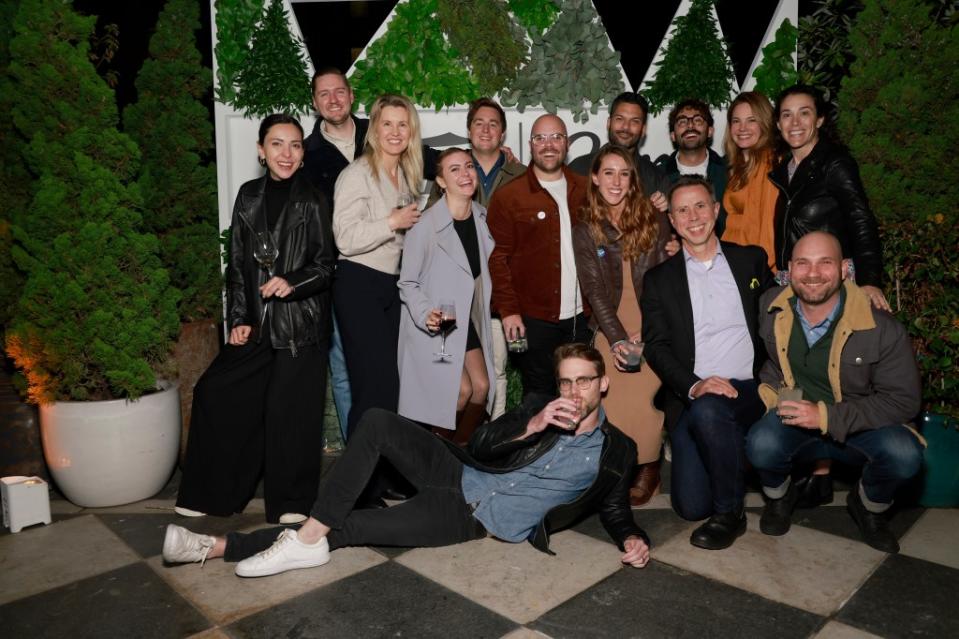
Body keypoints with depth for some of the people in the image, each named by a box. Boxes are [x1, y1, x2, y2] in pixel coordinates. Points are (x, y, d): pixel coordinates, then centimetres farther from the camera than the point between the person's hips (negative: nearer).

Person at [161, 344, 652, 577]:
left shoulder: (617, 452, 2)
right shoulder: (540, 406, 7)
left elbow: (614, 511, 13)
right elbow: (479, 443, -2)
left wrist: (633, 538, -10)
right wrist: (531, 425, -20)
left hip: (477, 519, -4)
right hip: (459, 475, 4)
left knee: (347, 528, -17)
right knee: (377, 422, -20)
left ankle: (220, 547, -6)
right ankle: (309, 536, -19)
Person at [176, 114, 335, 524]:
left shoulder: (312, 202, -1)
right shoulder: (249, 197, 10)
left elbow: (325, 265, -1)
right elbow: (237, 264, 11)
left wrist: (292, 283, -20)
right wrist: (237, 319, 5)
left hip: (301, 323, -4)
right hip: (257, 323, 5)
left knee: (289, 408, -3)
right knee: (215, 393, 3)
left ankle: (292, 503, 13)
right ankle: (212, 493, 20)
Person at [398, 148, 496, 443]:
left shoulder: (481, 216, 2)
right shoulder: (426, 223, -20)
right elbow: (407, 282, -13)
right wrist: (425, 314, -28)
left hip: (469, 320, 6)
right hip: (434, 325, -6)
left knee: (482, 387, -2)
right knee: (461, 390, -12)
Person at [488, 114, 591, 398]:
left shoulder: (585, 190, 8)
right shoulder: (508, 196, -3)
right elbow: (498, 258, -5)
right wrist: (508, 309, -11)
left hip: (580, 316, 4)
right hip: (534, 318, -3)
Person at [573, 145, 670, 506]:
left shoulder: (655, 221, 5)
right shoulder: (584, 230, 7)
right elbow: (593, 289, 1)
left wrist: (648, 333, -11)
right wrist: (617, 338, -10)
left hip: (652, 324, -1)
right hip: (609, 327, 1)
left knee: (645, 394, -16)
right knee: (612, 399, -14)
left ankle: (648, 468, 3)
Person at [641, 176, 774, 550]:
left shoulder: (751, 260, 14)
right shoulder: (659, 279, 10)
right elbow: (656, 347, 1)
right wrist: (694, 385, -15)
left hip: (750, 391, 0)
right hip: (691, 399, 1)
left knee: (708, 411, -36)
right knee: (691, 504, -12)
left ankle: (730, 513, -12)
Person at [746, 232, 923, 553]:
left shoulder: (883, 328, -17)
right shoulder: (770, 307, -8)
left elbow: (904, 400, -13)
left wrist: (828, 417, -22)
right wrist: (771, 393, -5)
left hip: (860, 428, 0)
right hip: (792, 422, 1)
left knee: (903, 454, -32)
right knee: (762, 446, -33)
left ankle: (868, 506, 6)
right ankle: (779, 496, 7)